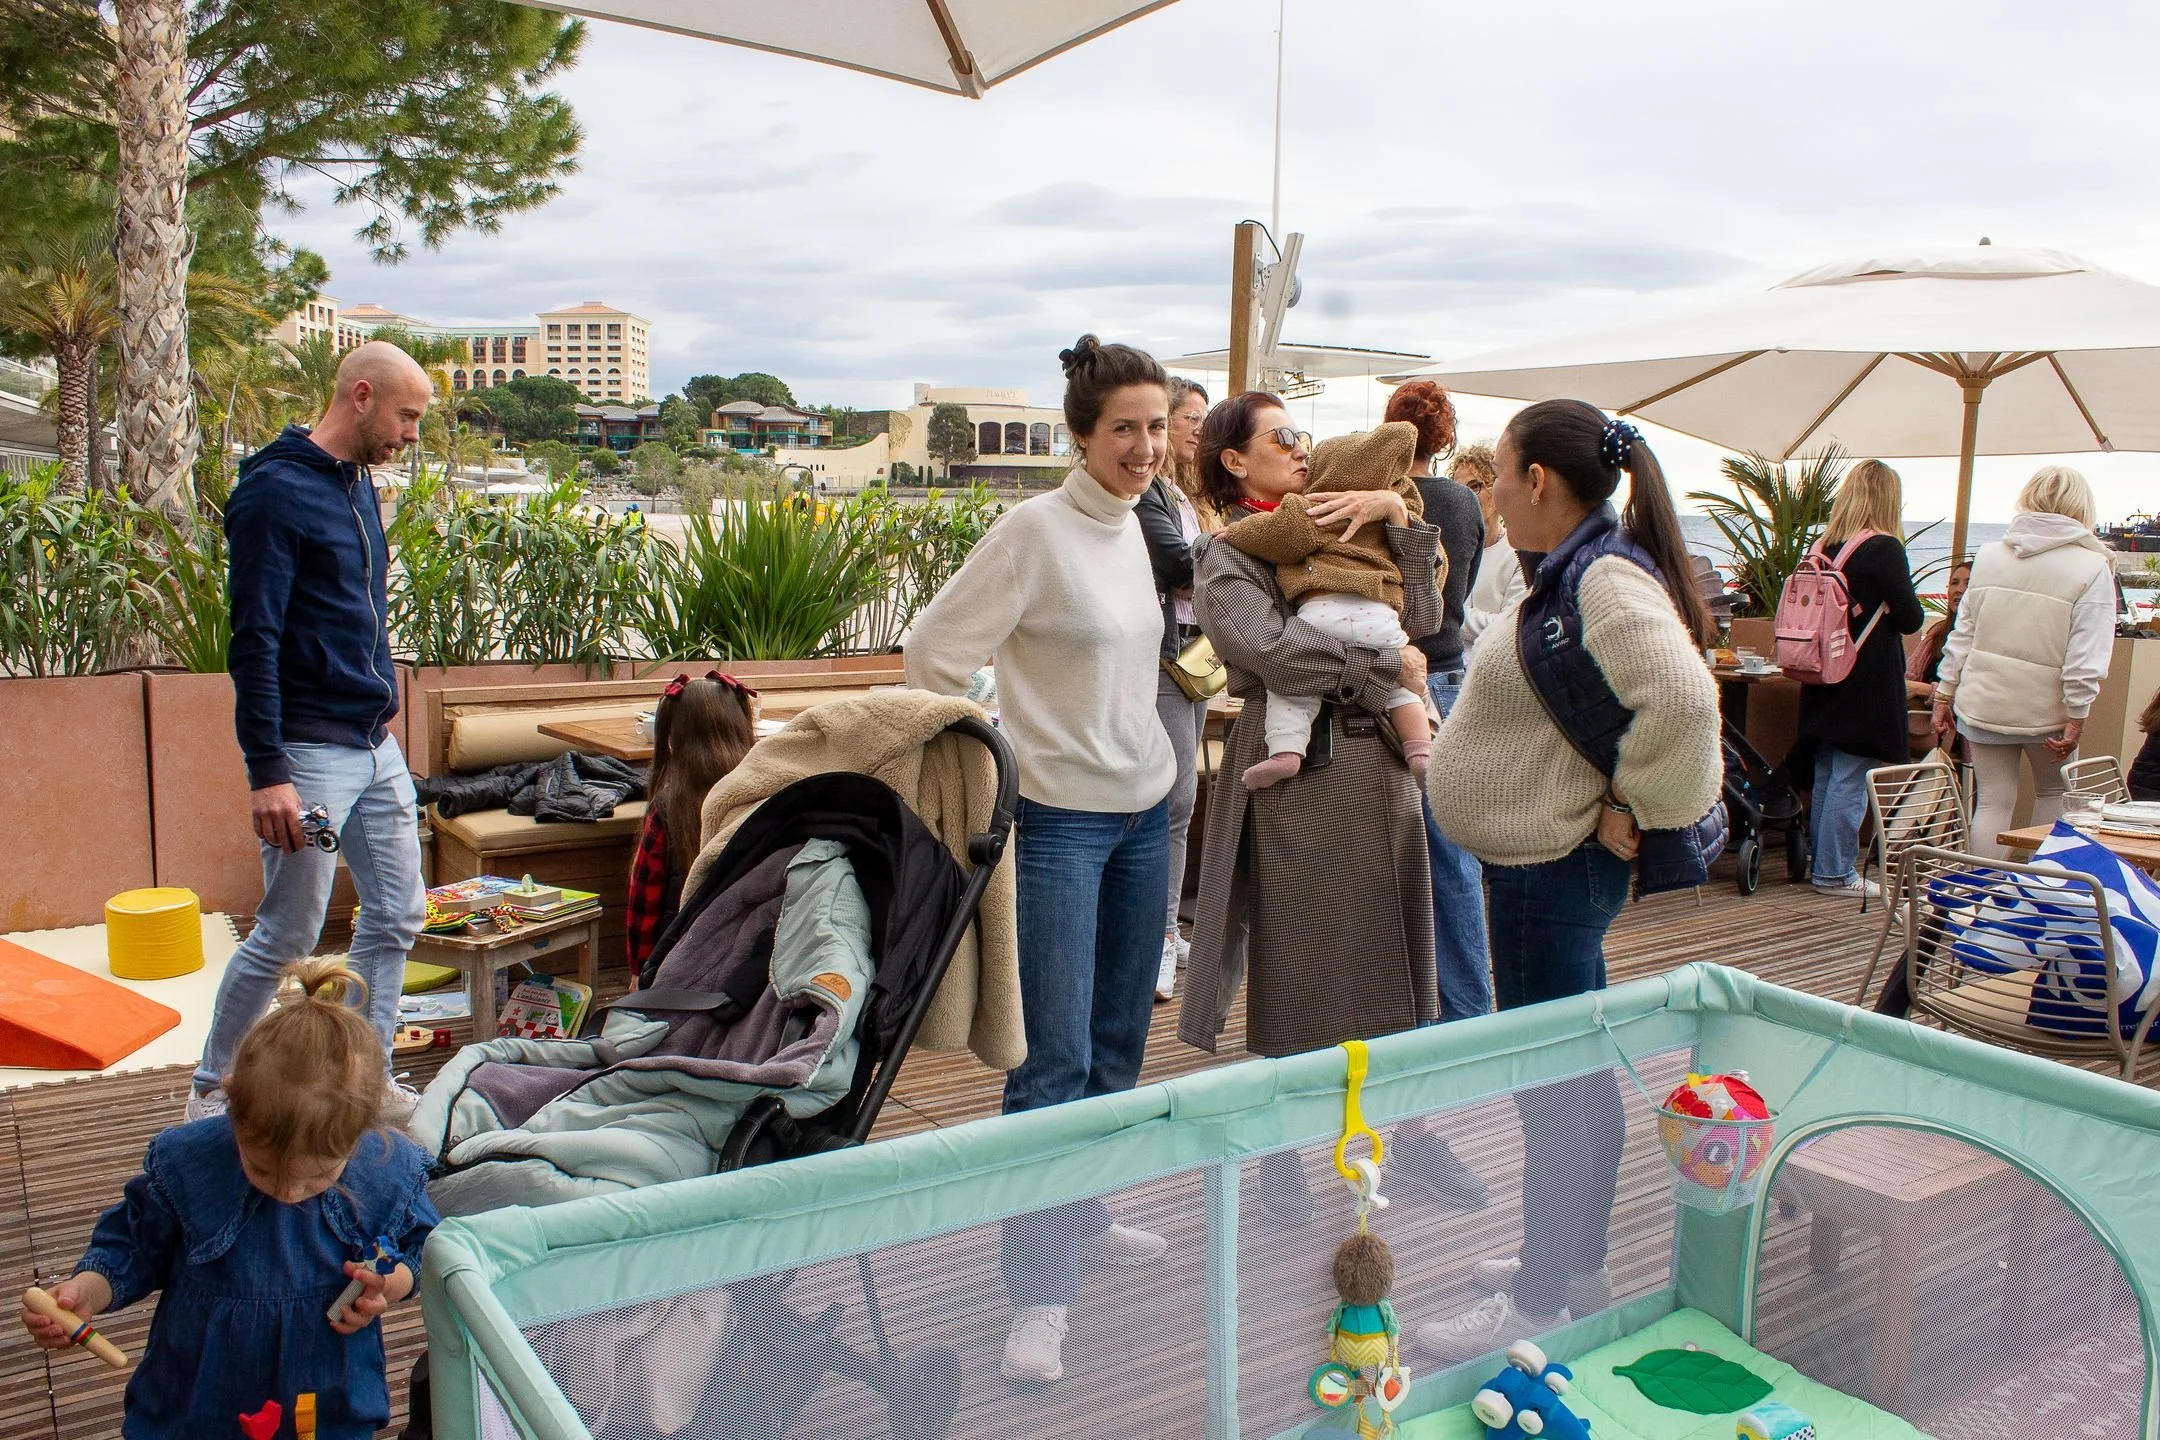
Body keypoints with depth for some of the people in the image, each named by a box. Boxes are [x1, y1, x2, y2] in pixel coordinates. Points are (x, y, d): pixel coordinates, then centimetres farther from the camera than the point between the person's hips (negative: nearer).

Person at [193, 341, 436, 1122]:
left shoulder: (356, 484, 13)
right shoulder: (275, 492, -14)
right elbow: (253, 641, -18)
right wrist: (267, 772, -22)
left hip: (376, 747, 9)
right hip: (310, 751, -8)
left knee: (396, 917, 11)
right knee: (287, 934, 1)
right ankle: (210, 1089, 19)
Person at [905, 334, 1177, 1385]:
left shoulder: (1139, 526, 7)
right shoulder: (1036, 529, -14)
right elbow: (934, 655, -15)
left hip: (1146, 809, 7)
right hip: (1058, 822, -7)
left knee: (1118, 1043, 16)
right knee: (1053, 1060, -6)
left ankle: (1084, 1217, 34)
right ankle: (1039, 1295, 3)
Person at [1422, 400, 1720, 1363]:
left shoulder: (1607, 579, -21)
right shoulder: (1573, 571, 11)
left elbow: (1683, 702, -35)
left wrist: (1636, 809, -23)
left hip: (1555, 871, -11)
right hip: (1547, 862, 11)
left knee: (1550, 1087, 0)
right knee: (1578, 1076, 20)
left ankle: (1539, 1308, 13)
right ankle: (1577, 1268, 35)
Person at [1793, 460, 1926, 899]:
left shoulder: (1826, 546, 6)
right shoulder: (1885, 548, -13)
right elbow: (1910, 618, -9)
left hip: (1826, 680, 7)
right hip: (1867, 684, -7)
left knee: (1825, 776, 13)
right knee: (1850, 781, -2)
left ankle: (1826, 865, 23)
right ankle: (1836, 873, 3)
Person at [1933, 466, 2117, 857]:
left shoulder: (1988, 556, 3)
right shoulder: (2093, 568, -8)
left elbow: (1962, 634, 7)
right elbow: (2087, 657, -14)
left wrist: (1945, 695, 12)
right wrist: (2076, 718, -11)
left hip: (1984, 701, 2)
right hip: (2045, 707, -2)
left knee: (1993, 801, 8)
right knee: (2054, 794, 19)